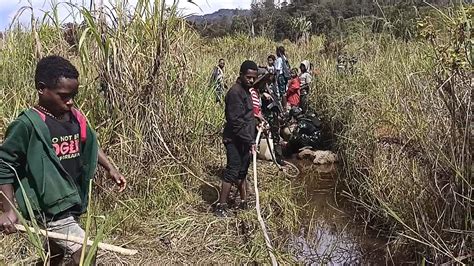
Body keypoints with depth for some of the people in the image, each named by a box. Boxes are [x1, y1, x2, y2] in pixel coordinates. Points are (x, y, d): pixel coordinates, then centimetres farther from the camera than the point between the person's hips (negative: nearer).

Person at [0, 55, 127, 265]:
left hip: (71, 203, 7)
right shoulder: (28, 125, -18)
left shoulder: (75, 118, 2)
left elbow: (90, 145, 19)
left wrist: (110, 169, 11)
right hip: (49, 209, -7)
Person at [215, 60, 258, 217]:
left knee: (242, 171, 16)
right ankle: (221, 207, 0)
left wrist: (257, 123, 10)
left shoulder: (246, 91, 14)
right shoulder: (235, 92, -18)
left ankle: (244, 202, 26)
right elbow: (236, 122, -22)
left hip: (244, 140, 10)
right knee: (232, 172, -6)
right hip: (235, 140, -9)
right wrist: (250, 141, -21)